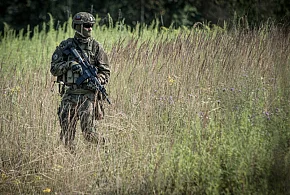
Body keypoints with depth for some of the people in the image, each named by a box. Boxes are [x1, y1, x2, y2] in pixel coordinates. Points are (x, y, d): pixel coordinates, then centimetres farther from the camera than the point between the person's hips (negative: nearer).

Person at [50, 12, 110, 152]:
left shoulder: (95, 47, 5)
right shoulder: (65, 46, 6)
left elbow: (105, 72, 5)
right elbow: (54, 69, 4)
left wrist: (97, 81, -16)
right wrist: (69, 64, -14)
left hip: (88, 94, -2)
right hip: (69, 94, 2)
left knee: (88, 132, -12)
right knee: (66, 133, 2)